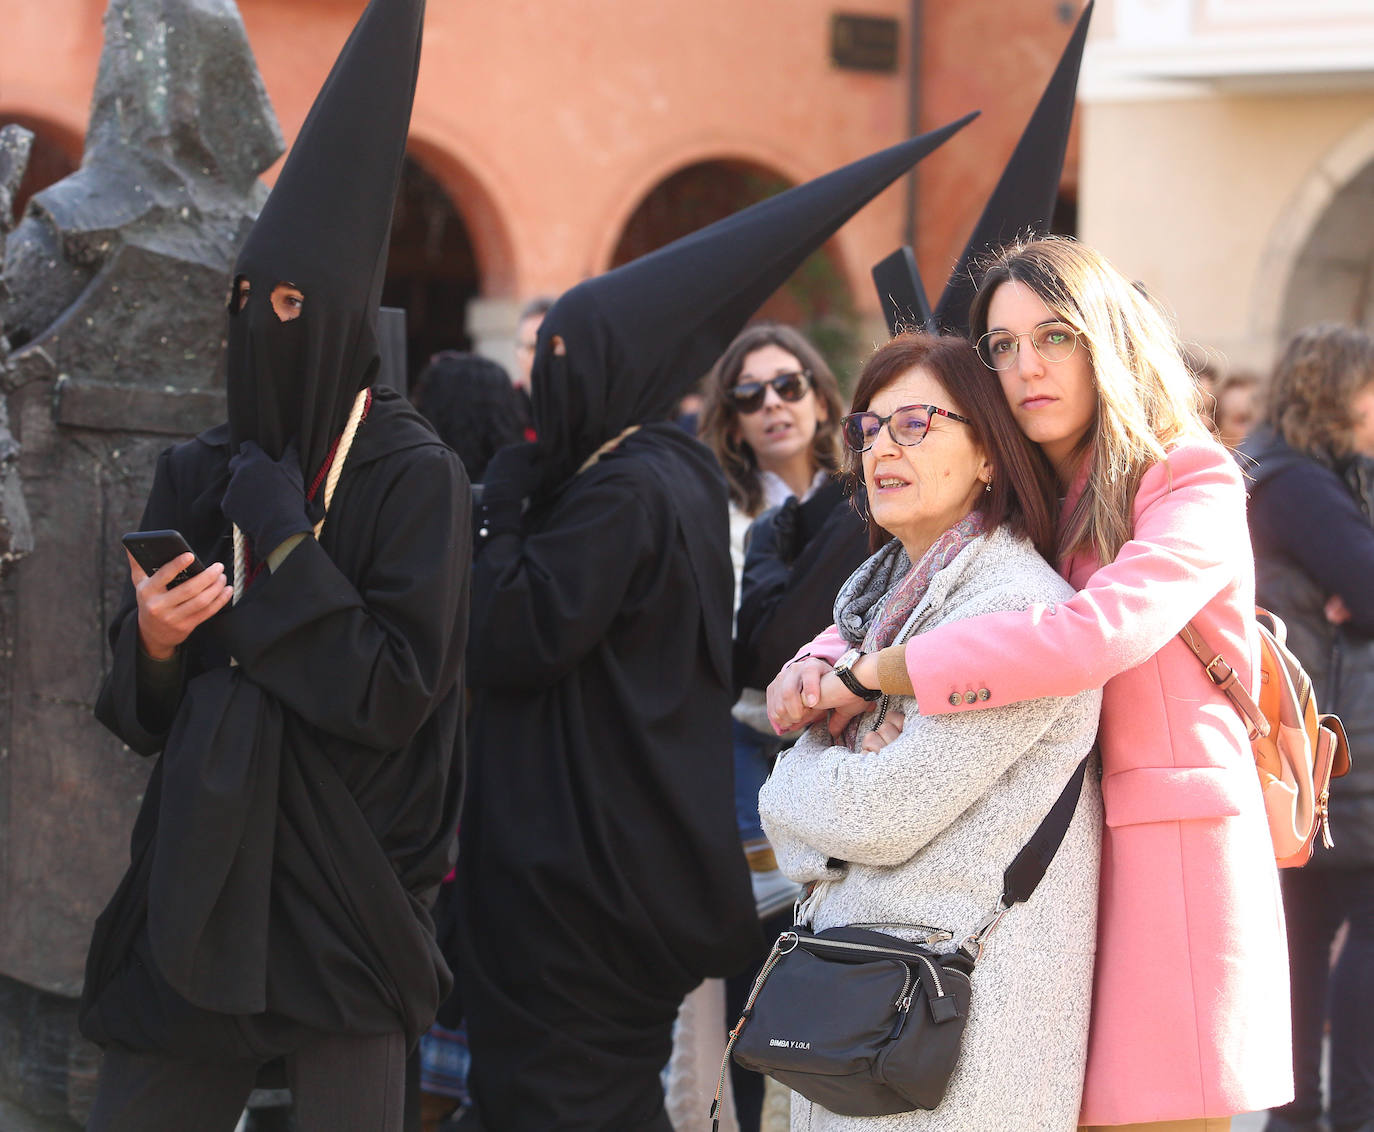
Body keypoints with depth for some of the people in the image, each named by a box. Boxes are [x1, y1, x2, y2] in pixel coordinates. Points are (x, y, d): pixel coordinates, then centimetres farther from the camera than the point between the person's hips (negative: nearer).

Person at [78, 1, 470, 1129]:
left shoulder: (415, 475, -7)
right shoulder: (195, 475, 8)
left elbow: (396, 695, -14)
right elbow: (139, 710, 10)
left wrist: (283, 546, -15)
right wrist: (152, 643, -12)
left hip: (349, 890, -5)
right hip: (200, 876, 5)